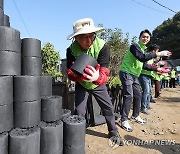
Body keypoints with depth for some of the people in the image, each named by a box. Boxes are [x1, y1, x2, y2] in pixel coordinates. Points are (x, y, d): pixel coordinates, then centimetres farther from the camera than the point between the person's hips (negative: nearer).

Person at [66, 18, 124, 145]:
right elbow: (70, 72, -27)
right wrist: (80, 75, -51)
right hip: (81, 84, 0)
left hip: (98, 84, 1)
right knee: (79, 112, -5)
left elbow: (104, 72, -35)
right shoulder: (71, 50, -24)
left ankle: (114, 133, 31)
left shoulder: (102, 46, -28)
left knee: (108, 108, 7)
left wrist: (97, 77, -60)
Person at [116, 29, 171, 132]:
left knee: (138, 96, 14)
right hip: (126, 73, -10)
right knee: (129, 96, -16)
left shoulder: (143, 49, 19)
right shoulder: (135, 46, -10)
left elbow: (143, 65, 24)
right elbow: (142, 58, -27)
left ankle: (135, 116, 30)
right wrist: (158, 54, -24)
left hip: (135, 75, 10)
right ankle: (124, 120, -8)